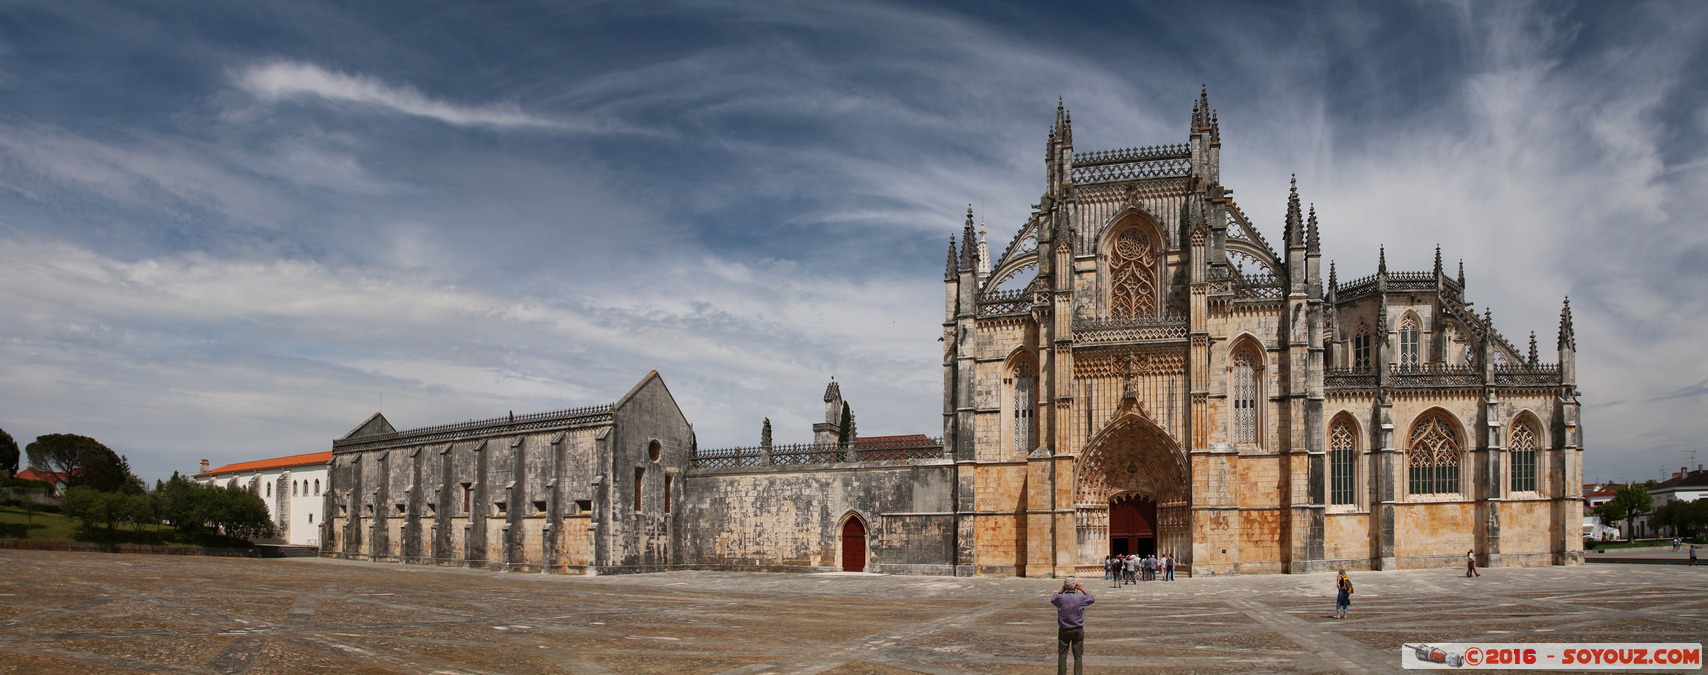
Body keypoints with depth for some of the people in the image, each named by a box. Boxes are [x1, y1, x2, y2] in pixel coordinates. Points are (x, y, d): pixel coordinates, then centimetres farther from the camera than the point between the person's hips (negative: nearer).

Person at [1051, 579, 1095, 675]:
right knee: (1078, 656, 8)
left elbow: (1052, 600, 13)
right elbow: (1092, 599, 11)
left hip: (1064, 631, 0)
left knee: (1062, 655, 8)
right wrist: (1082, 589, 11)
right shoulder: (1081, 598, -11)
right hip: (1078, 630, 0)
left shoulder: (1060, 598, -11)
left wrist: (1062, 591, 10)